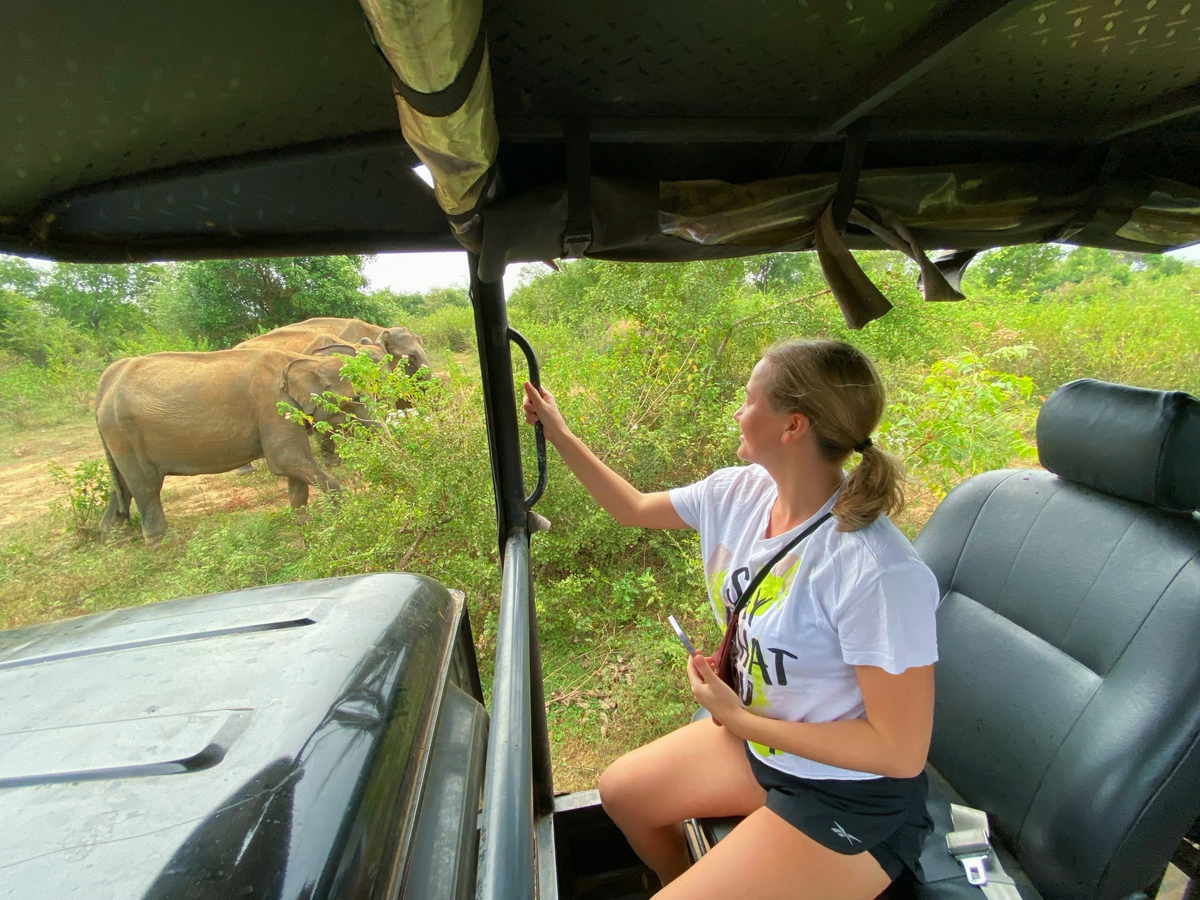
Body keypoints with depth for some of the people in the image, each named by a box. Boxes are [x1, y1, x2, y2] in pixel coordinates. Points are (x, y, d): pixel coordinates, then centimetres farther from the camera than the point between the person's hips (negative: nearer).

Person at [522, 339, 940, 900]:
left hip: (851, 799, -6)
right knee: (621, 790, 16)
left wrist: (738, 718, -20)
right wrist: (557, 432, 4)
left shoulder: (879, 573, -33)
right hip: (758, 738, 7)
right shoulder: (738, 493, -13)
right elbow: (633, 508, 2)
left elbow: (902, 752, -23)